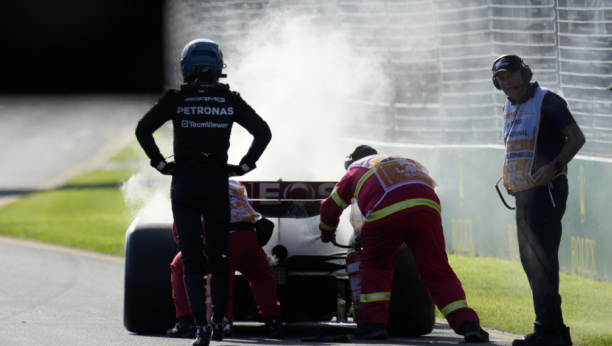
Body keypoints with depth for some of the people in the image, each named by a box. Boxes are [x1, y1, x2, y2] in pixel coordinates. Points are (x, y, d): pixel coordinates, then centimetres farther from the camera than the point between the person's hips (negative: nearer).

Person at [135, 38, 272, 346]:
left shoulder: (176, 99, -3)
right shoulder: (230, 100, 1)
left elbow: (142, 130, -9)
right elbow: (263, 132, -3)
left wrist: (160, 164, -1)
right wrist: (245, 165, 4)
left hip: (183, 184, -1)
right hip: (218, 183, 1)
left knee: (191, 257, -2)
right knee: (219, 256, 14)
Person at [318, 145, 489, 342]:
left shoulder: (355, 170, 33)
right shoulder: (405, 162, 43)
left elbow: (330, 207, 40)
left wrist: (327, 234, 61)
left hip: (385, 212, -3)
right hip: (427, 207, 3)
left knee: (374, 266, 20)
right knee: (437, 272, 5)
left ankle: (375, 323, 9)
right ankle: (467, 323, -12)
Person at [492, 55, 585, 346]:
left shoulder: (546, 101, -7)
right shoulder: (510, 108, 18)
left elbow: (576, 137, -11)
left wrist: (554, 166, -23)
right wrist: (509, 176, 14)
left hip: (546, 190, -9)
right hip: (523, 192, 9)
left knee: (542, 258, -16)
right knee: (530, 260, 8)